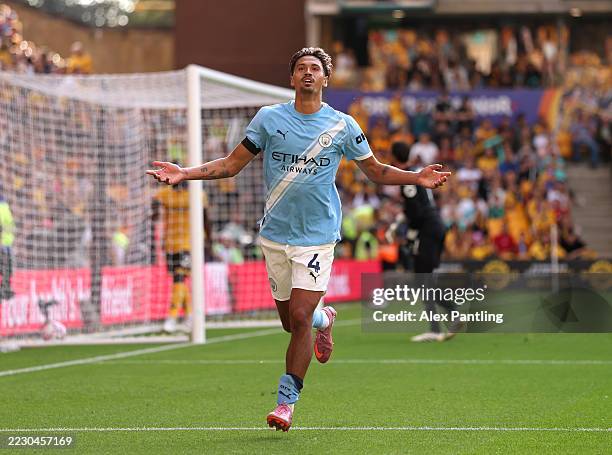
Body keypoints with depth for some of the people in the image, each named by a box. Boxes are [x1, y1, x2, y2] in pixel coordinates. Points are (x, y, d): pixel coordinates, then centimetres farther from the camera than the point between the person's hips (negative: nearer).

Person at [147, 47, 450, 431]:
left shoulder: (343, 125, 2)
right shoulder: (268, 118, 3)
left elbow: (376, 171, 12)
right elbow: (231, 165, 6)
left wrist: (417, 178, -5)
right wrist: (185, 173, -6)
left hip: (317, 236, -2)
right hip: (276, 235, 2)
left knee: (299, 317, -13)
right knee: (291, 321, 8)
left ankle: (287, 401, -2)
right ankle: (325, 318, 45)